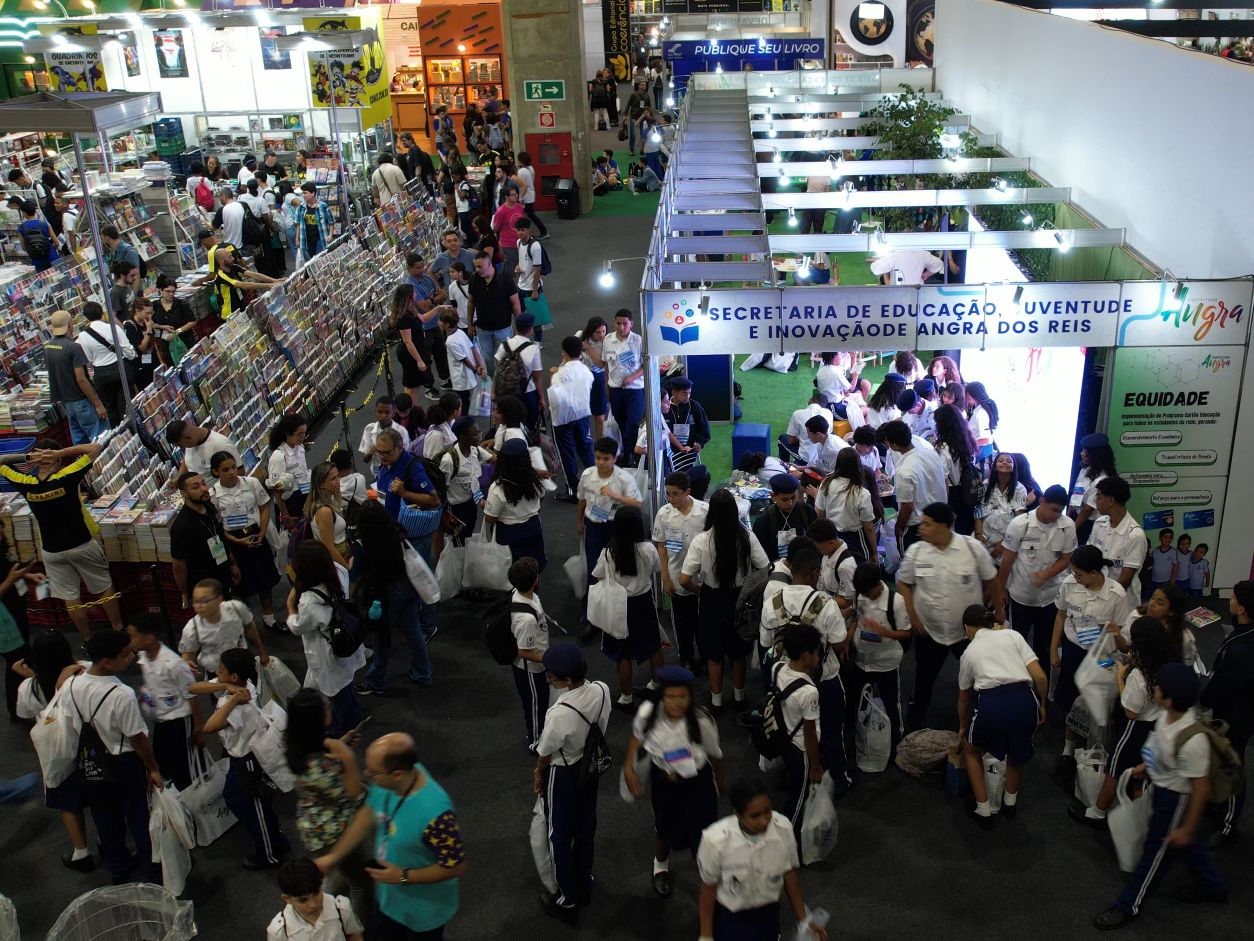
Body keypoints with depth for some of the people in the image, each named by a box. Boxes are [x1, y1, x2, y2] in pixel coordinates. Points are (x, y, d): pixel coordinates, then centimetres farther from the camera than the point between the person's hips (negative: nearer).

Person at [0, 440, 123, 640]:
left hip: (52, 551, 2)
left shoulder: (26, 485, -12)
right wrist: (61, 452, -19)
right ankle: (118, 630, 25)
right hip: (82, 544, -2)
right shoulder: (65, 478, -21)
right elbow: (95, 448, -17)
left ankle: (88, 638, 25)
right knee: (105, 588, 15)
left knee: (70, 597, 14)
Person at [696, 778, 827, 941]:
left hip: (768, 913, 3)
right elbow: (708, 889, -15)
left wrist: (803, 921, 1)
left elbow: (789, 875, -7)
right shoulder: (715, 840, -32)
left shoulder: (783, 828, -25)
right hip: (730, 917, -3)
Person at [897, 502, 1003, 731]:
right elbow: (903, 583, 1)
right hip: (928, 629, 1)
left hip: (969, 629, -1)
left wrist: (999, 609, 6)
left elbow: (991, 580, -2)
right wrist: (912, 616, -5)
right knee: (925, 674, 17)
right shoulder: (915, 551, -11)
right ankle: (917, 713, 38)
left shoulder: (973, 548, -16)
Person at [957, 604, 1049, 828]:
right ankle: (1010, 804, 50)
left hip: (990, 705, -1)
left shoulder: (969, 652, 22)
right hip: (1024, 700, 1)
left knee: (971, 748, 31)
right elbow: (1040, 677, 8)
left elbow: (964, 698, 35)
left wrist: (963, 727, 52)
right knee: (1017, 749, 34)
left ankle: (983, 811, 30)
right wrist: (1041, 705, 25)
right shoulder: (1012, 635, 20)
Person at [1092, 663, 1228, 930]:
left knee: (1156, 850, 11)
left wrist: (1187, 828, -19)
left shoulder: (1192, 741, -40)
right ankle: (1214, 887, 53)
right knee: (1186, 846, 29)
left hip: (1176, 799, -8)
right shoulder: (1168, 717, -16)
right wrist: (1145, 766, 20)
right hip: (1163, 787, 8)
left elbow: (1201, 788, -28)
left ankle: (1128, 905, 30)